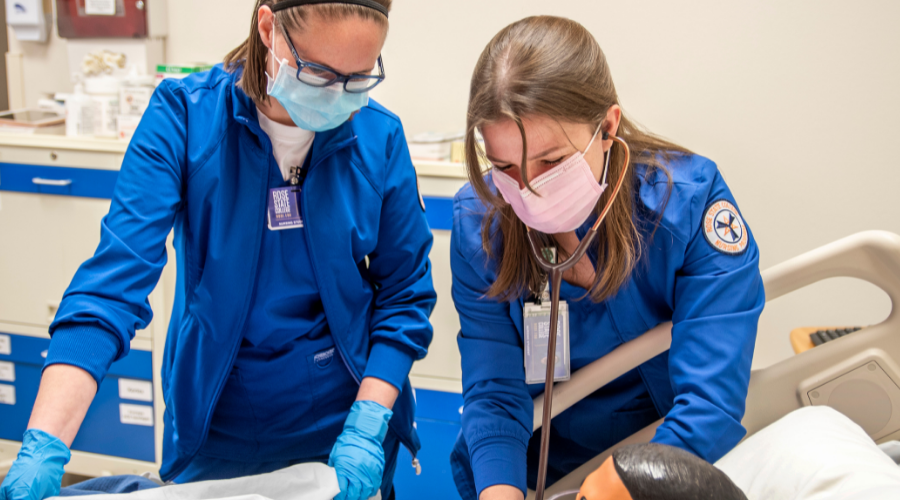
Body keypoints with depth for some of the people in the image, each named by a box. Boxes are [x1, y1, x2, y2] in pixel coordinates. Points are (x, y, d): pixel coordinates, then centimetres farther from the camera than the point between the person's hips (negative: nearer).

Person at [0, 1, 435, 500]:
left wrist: (368, 426, -15)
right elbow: (115, 278, -23)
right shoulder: (185, 113, -16)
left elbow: (405, 293, -4)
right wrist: (43, 449, -31)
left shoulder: (380, 136, -10)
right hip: (214, 432, 0)